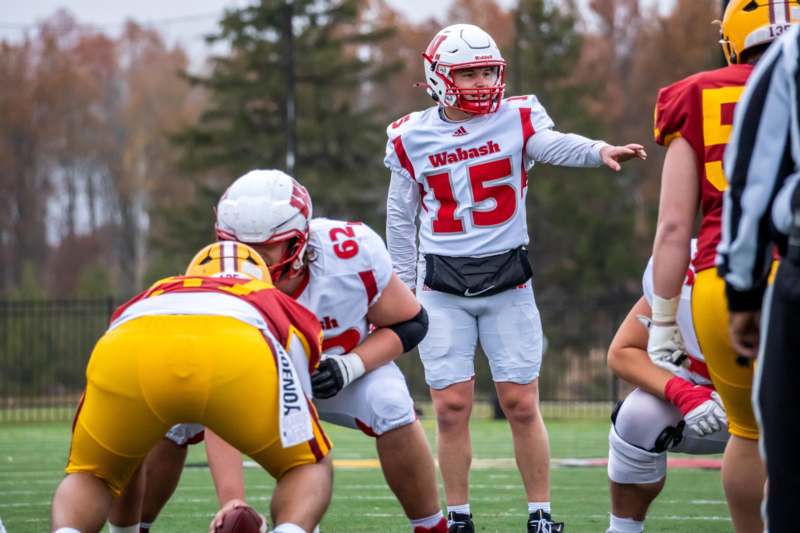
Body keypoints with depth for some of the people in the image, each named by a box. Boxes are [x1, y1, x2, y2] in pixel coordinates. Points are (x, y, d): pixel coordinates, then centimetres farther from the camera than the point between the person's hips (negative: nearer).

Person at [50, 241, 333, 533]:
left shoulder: (145, 301, 48)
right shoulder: (285, 312, 44)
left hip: (128, 354, 2)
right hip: (237, 354, -2)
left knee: (91, 476, 29)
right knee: (311, 469, 25)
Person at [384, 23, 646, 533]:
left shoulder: (518, 118, -2)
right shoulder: (411, 137, 2)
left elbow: (554, 144, -25)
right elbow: (401, 219, 11)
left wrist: (598, 150, -46)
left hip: (508, 280, -1)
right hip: (442, 288, 1)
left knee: (522, 403, -1)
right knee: (453, 405, -1)